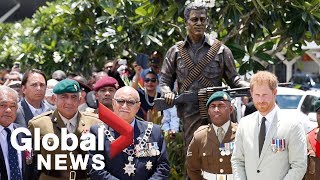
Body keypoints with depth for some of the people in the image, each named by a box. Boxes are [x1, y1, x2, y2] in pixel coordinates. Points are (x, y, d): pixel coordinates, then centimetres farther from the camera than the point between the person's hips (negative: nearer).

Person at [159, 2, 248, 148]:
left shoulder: (220, 50, 9)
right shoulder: (176, 51, 13)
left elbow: (233, 79, 9)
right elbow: (164, 80, 16)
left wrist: (251, 87, -10)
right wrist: (167, 92, -6)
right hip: (189, 113, 1)